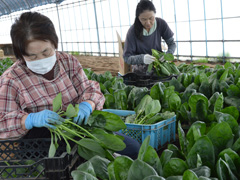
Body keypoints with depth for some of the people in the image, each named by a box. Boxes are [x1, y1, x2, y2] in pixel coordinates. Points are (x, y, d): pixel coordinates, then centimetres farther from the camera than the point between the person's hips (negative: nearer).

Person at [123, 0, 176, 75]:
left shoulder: (161, 24, -12)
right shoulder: (133, 31, -20)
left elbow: (172, 43, -2)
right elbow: (127, 57, -18)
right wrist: (142, 58, -37)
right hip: (141, 70, -2)